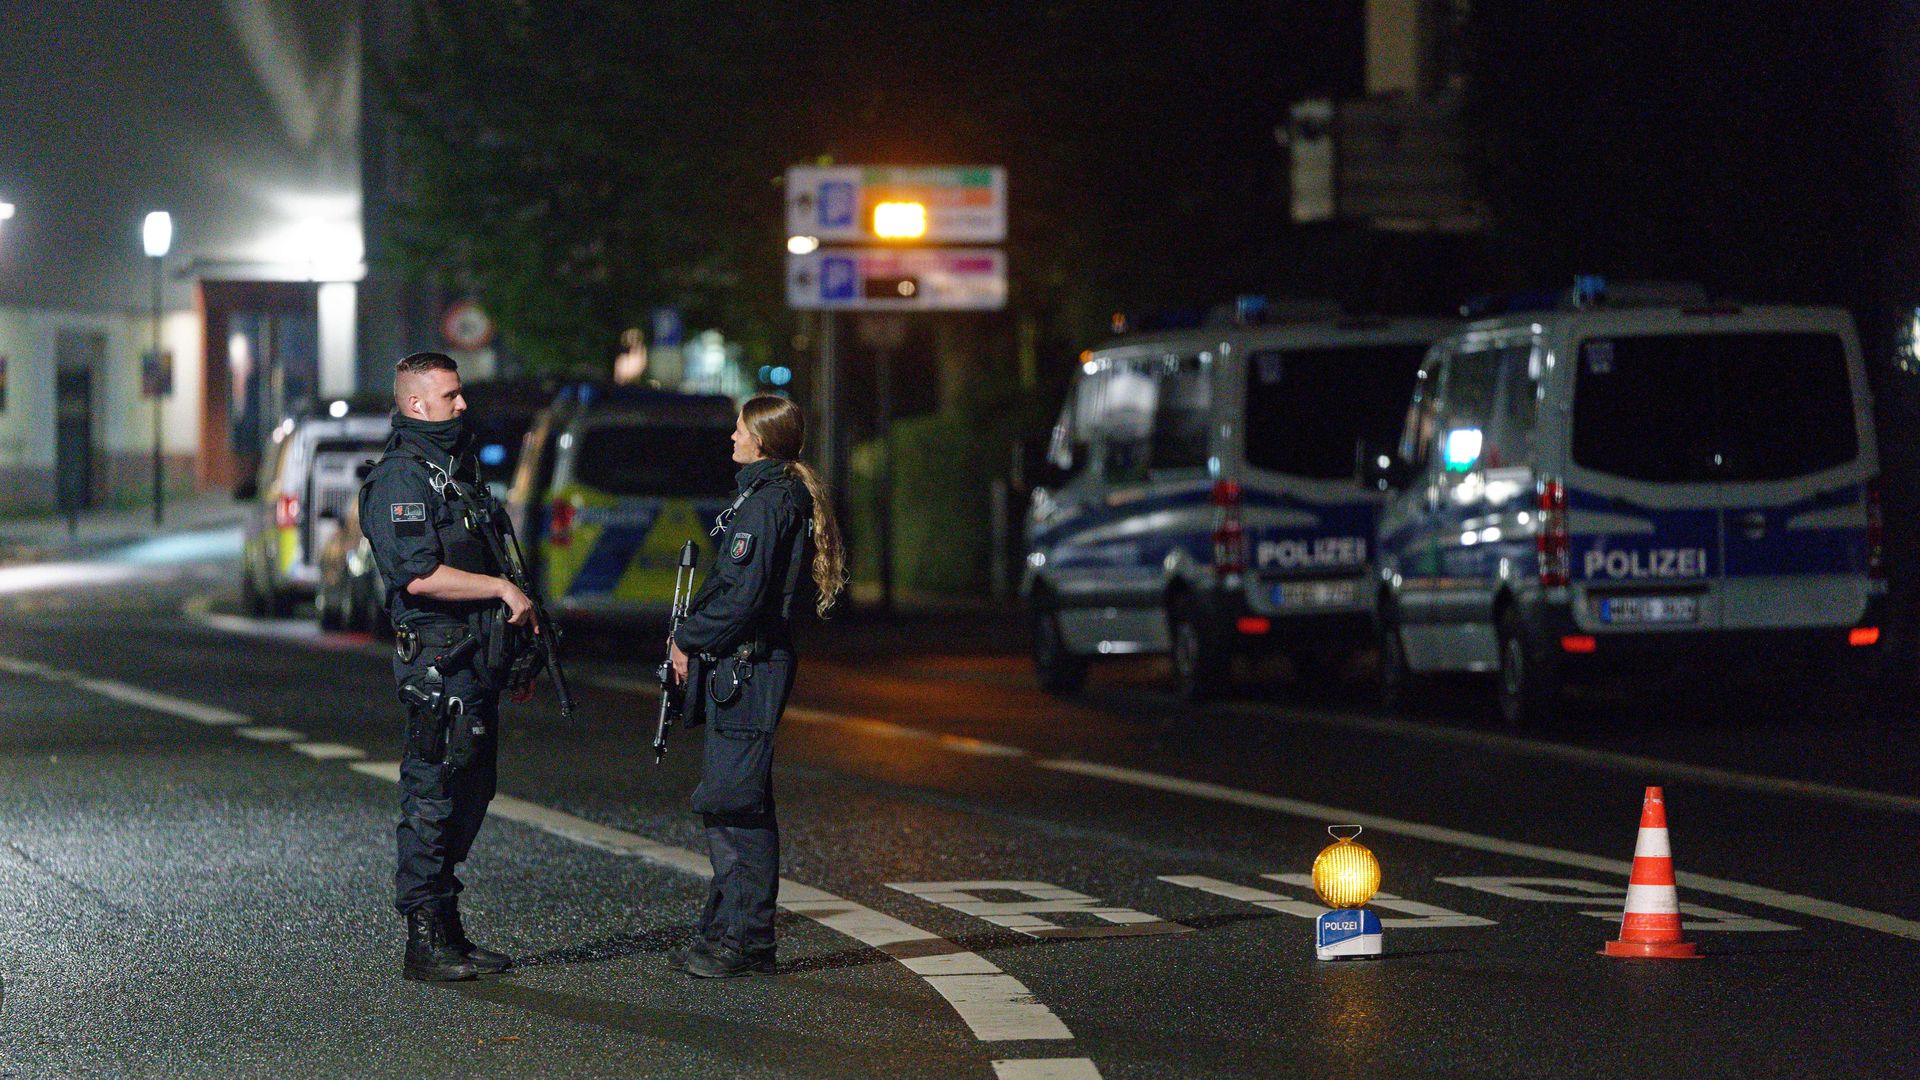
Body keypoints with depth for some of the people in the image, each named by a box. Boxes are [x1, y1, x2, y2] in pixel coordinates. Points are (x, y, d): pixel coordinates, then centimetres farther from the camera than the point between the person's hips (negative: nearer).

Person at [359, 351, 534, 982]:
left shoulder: (460, 468, 18)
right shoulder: (398, 479, -12)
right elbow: (420, 576, -23)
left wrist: (520, 624, 17)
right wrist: (502, 589, -18)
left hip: (476, 657, 10)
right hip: (435, 657, -10)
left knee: (470, 795, 12)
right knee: (432, 797, -6)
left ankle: (449, 934, 18)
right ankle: (425, 940, -3)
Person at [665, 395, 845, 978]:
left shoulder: (766, 502, -15)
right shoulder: (788, 495, 17)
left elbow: (743, 597, -21)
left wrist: (688, 640, -8)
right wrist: (692, 630, 11)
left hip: (746, 668, -11)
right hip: (744, 669, 11)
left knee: (734, 803, -9)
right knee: (727, 802, 14)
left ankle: (746, 941, -7)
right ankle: (728, 931, 19)